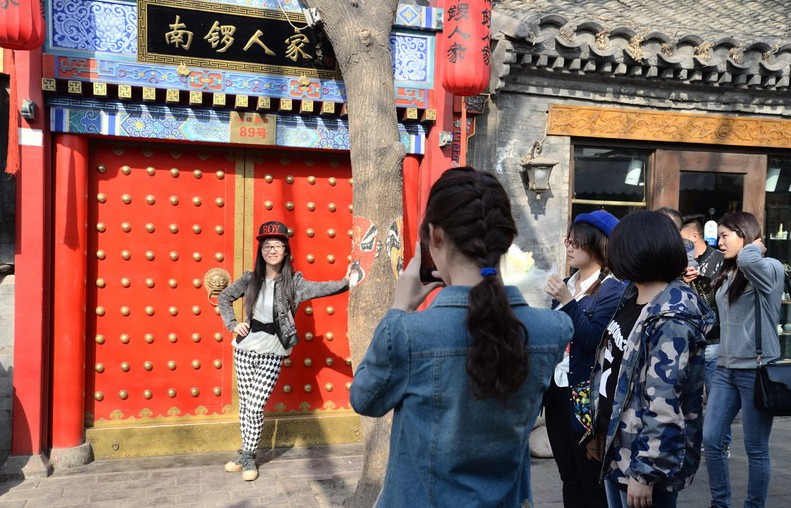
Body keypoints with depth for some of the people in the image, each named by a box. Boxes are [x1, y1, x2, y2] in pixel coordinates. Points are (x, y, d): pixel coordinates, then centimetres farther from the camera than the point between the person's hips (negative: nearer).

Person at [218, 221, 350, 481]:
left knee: (255, 406, -5)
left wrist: (345, 282, -44)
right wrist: (232, 324, 2)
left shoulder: (293, 281, -8)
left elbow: (317, 288, -27)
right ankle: (247, 454, 27)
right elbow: (224, 298, 15)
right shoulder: (250, 279, -1)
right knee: (245, 404, 11)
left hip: (272, 354, -3)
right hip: (245, 349, 3)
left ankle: (248, 457, 14)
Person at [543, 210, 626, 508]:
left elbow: (595, 340, -20)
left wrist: (568, 302, -23)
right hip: (557, 391, 7)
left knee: (593, 481, 2)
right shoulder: (566, 284, 12)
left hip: (587, 396, -7)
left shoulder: (613, 289, -10)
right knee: (569, 478, 15)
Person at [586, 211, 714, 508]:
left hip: (643, 458, -8)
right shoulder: (632, 296, 6)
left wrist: (645, 472, -22)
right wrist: (600, 431, 15)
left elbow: (663, 405, -25)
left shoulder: (671, 319, -22)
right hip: (616, 450, 8)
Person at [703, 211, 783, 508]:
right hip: (725, 368, 7)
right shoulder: (727, 276, 13)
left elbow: (747, 260, -33)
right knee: (710, 440, 7)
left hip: (756, 370, -7)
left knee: (756, 449, 6)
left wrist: (756, 247, -13)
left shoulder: (770, 269, -10)